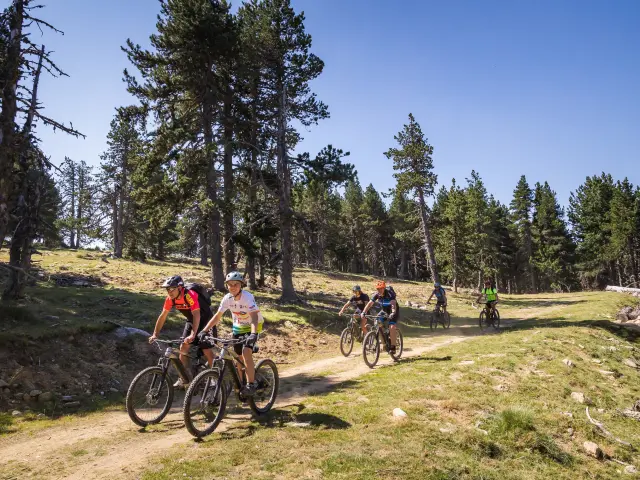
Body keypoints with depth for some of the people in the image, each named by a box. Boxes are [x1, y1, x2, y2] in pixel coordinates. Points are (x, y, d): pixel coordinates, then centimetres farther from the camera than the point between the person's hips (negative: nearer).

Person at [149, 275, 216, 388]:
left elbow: (197, 315, -40)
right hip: (191, 320, 7)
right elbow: (163, 316, -7)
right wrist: (155, 334, -13)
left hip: (205, 320, -7)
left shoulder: (190, 295, -34)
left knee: (206, 349, -10)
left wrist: (192, 335, -49)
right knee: (183, 347, -1)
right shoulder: (170, 298, -14)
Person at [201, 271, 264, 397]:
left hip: (252, 326, -5)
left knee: (246, 352, -26)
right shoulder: (227, 298, -15)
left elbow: (254, 317, -39)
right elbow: (217, 317, -10)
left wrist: (253, 334, -54)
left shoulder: (248, 297, -29)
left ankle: (251, 384, -15)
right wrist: (204, 331, -19)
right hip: (238, 327, 5)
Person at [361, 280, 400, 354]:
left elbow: (393, 304, -45)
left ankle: (393, 347, -14)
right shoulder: (376, 294, -16)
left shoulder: (390, 293, -31)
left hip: (393, 312, -5)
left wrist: (393, 313, -63)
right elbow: (370, 303, -24)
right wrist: (363, 313, -38)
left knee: (391, 327, -23)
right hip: (384, 311, 5)